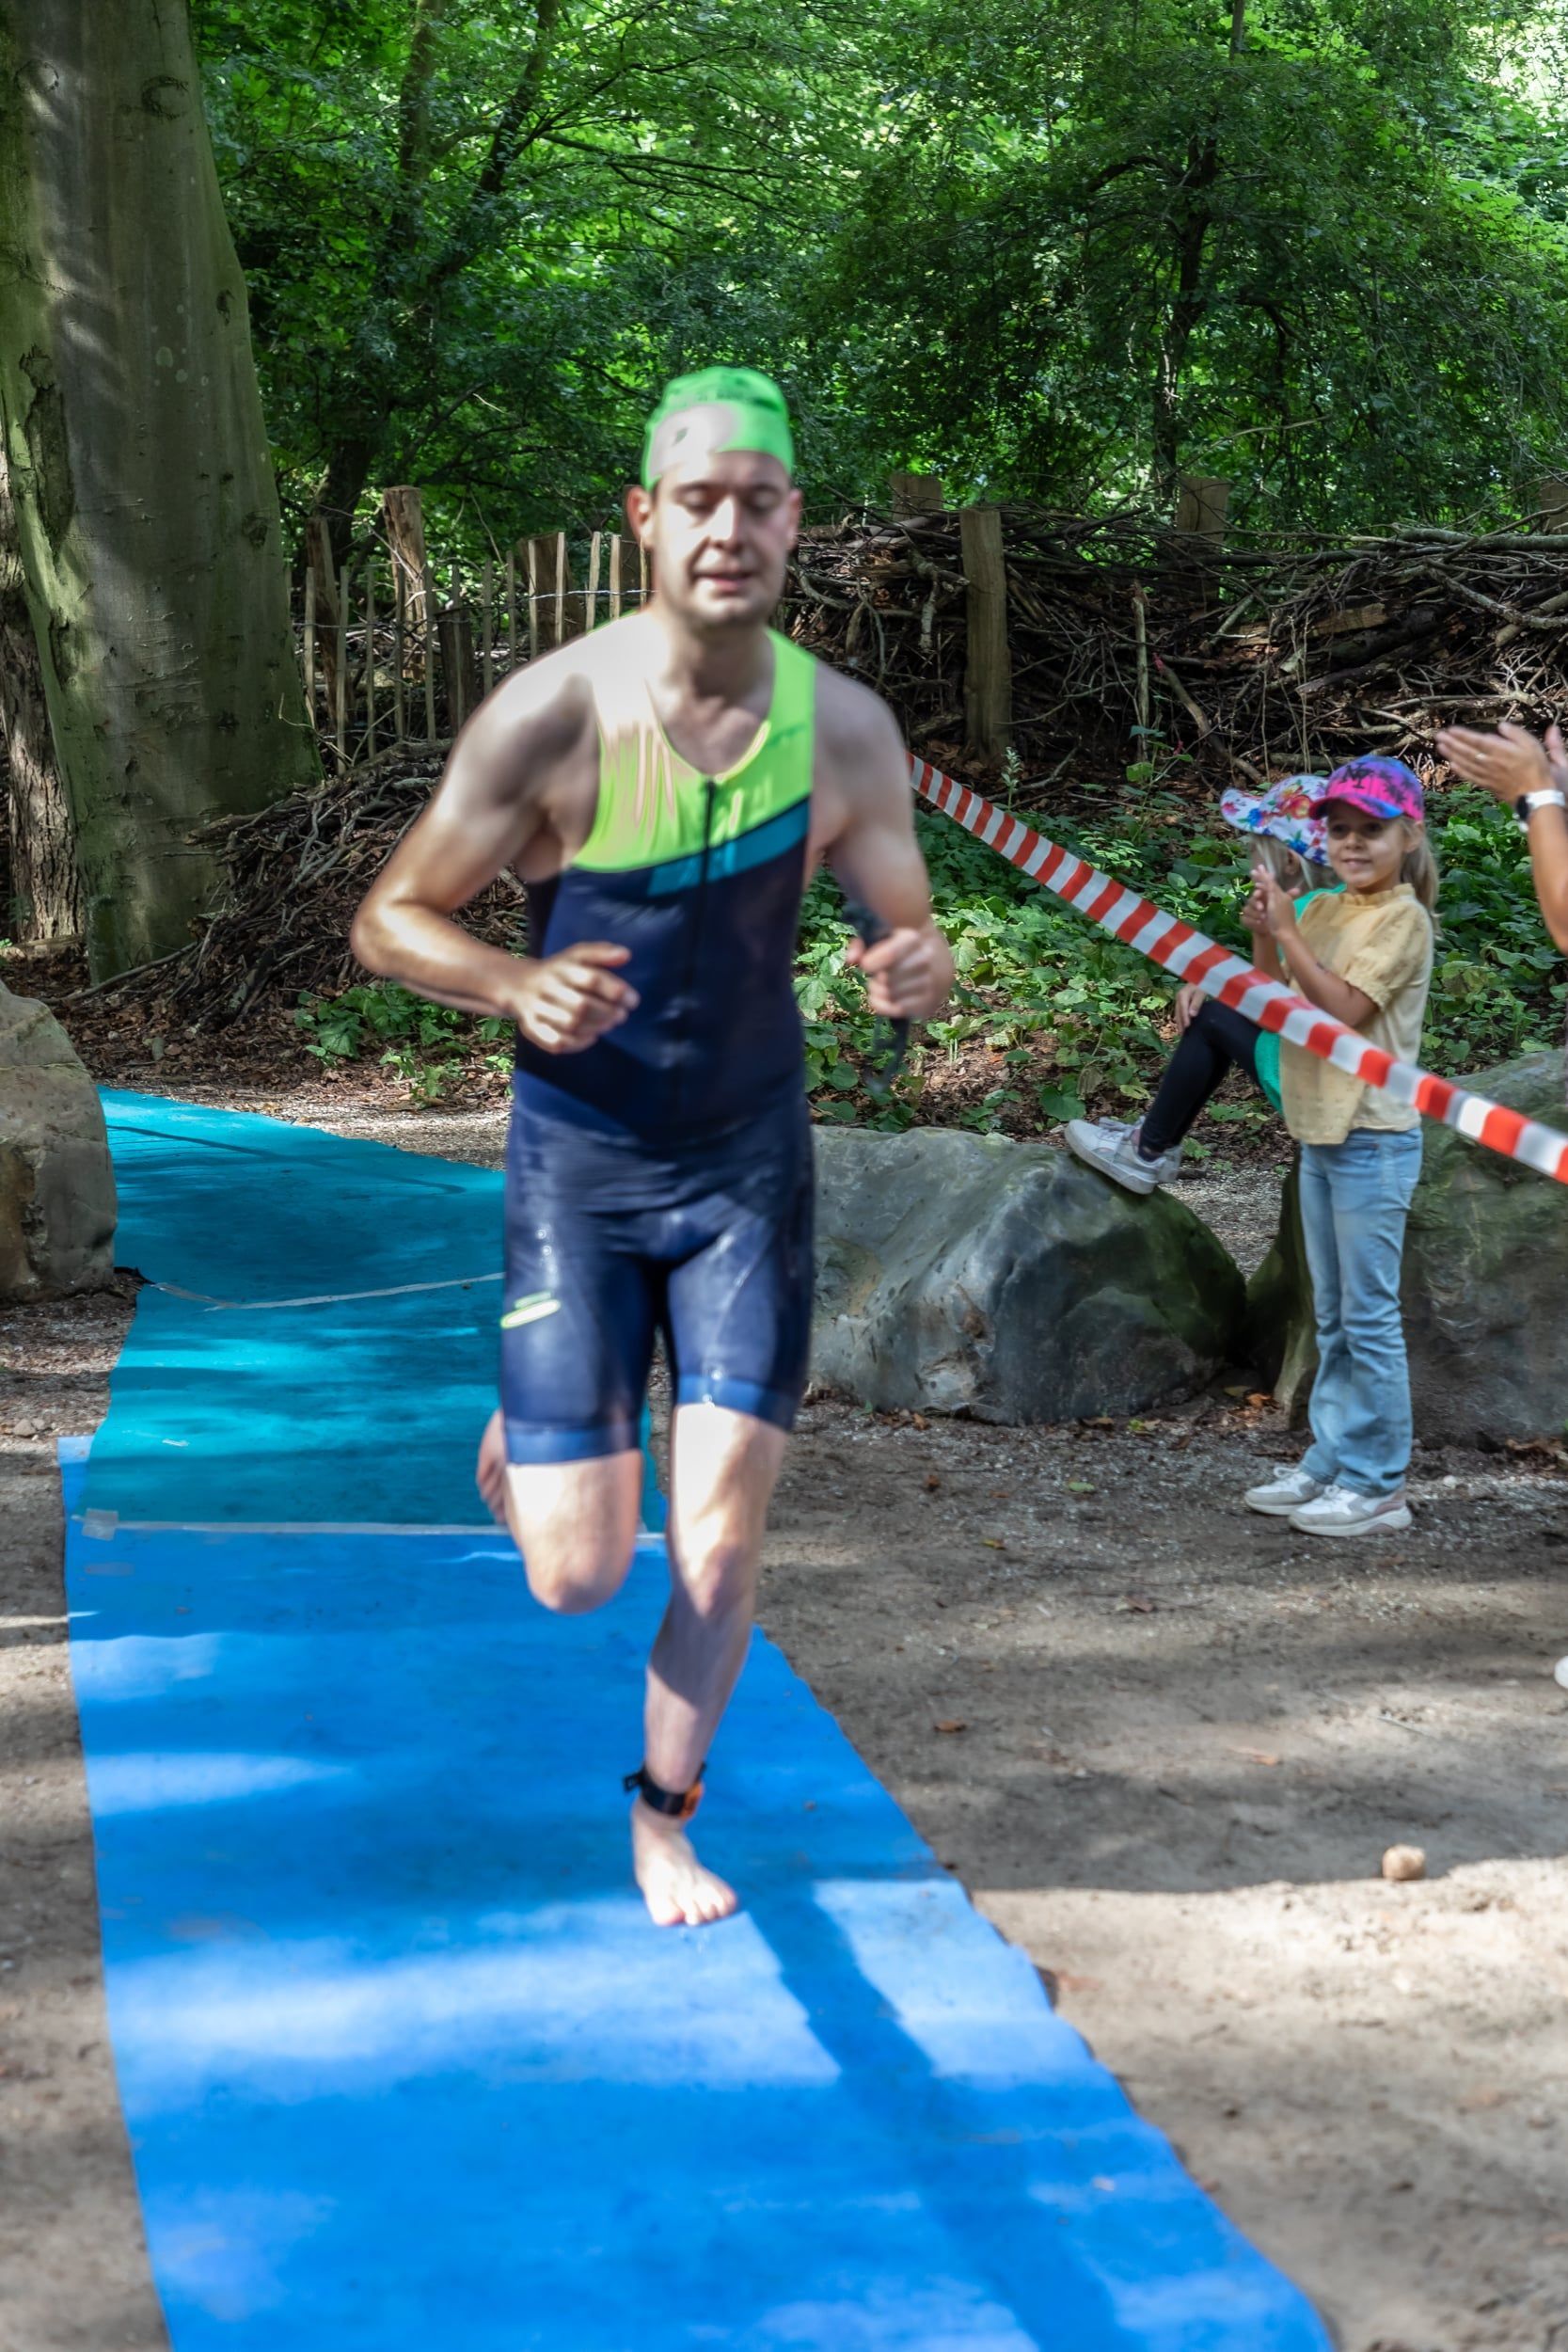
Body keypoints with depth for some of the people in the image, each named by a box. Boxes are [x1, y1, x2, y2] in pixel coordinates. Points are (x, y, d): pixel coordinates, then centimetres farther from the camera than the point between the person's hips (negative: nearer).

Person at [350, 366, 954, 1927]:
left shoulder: (846, 730, -10)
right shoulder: (553, 716, -19)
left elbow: (909, 939, 1)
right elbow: (389, 921, -11)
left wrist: (914, 973, -24)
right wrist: (518, 985, -31)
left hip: (751, 1159, 2)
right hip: (579, 1162, -2)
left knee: (721, 1534, -2)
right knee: (577, 1576, -3)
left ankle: (664, 1820, 23)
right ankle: (533, 1428, 34)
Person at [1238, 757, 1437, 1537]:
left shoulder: (1402, 918, -11)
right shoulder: (1324, 912, 12)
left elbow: (1343, 1009, -20)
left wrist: (1285, 931, -19)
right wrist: (1265, 931, -3)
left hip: (1374, 1141, -8)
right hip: (1320, 1134, 8)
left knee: (1369, 1316, -5)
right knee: (1333, 1318, 14)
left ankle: (1378, 1485, 0)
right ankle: (1330, 1463, 22)